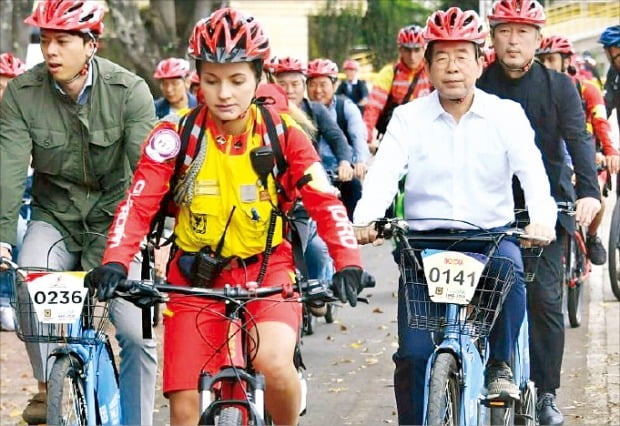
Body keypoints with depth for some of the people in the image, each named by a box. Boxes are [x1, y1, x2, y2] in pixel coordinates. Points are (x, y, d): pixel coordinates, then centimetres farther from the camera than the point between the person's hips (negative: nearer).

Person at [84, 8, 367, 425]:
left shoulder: (283, 134, -10)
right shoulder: (176, 135, -12)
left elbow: (325, 202, -13)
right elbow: (139, 204, -17)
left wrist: (348, 263, -28)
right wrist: (114, 263, -33)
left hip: (266, 269, -1)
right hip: (196, 273, 1)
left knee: (274, 363, -29)